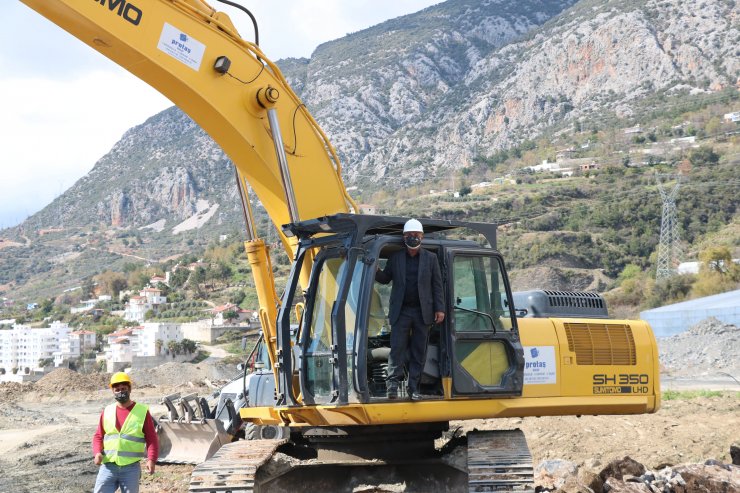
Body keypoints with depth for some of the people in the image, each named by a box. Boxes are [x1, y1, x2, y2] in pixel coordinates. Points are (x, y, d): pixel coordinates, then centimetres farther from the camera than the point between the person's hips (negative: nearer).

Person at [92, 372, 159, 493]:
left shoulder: (142, 411, 0)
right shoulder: (107, 411, 9)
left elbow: (151, 439, -2)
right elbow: (98, 436, 13)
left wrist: (151, 459, -16)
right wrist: (97, 452, -6)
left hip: (131, 468, -2)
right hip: (108, 466, 2)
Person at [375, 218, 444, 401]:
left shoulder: (430, 258, 7)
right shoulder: (395, 257, 8)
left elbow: (437, 284, 6)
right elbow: (385, 278, 12)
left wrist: (439, 309, 0)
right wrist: (374, 271, -10)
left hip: (423, 311, 1)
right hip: (401, 311, 0)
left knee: (419, 351, 4)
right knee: (397, 347, -8)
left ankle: (413, 387, 9)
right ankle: (393, 383, -7)